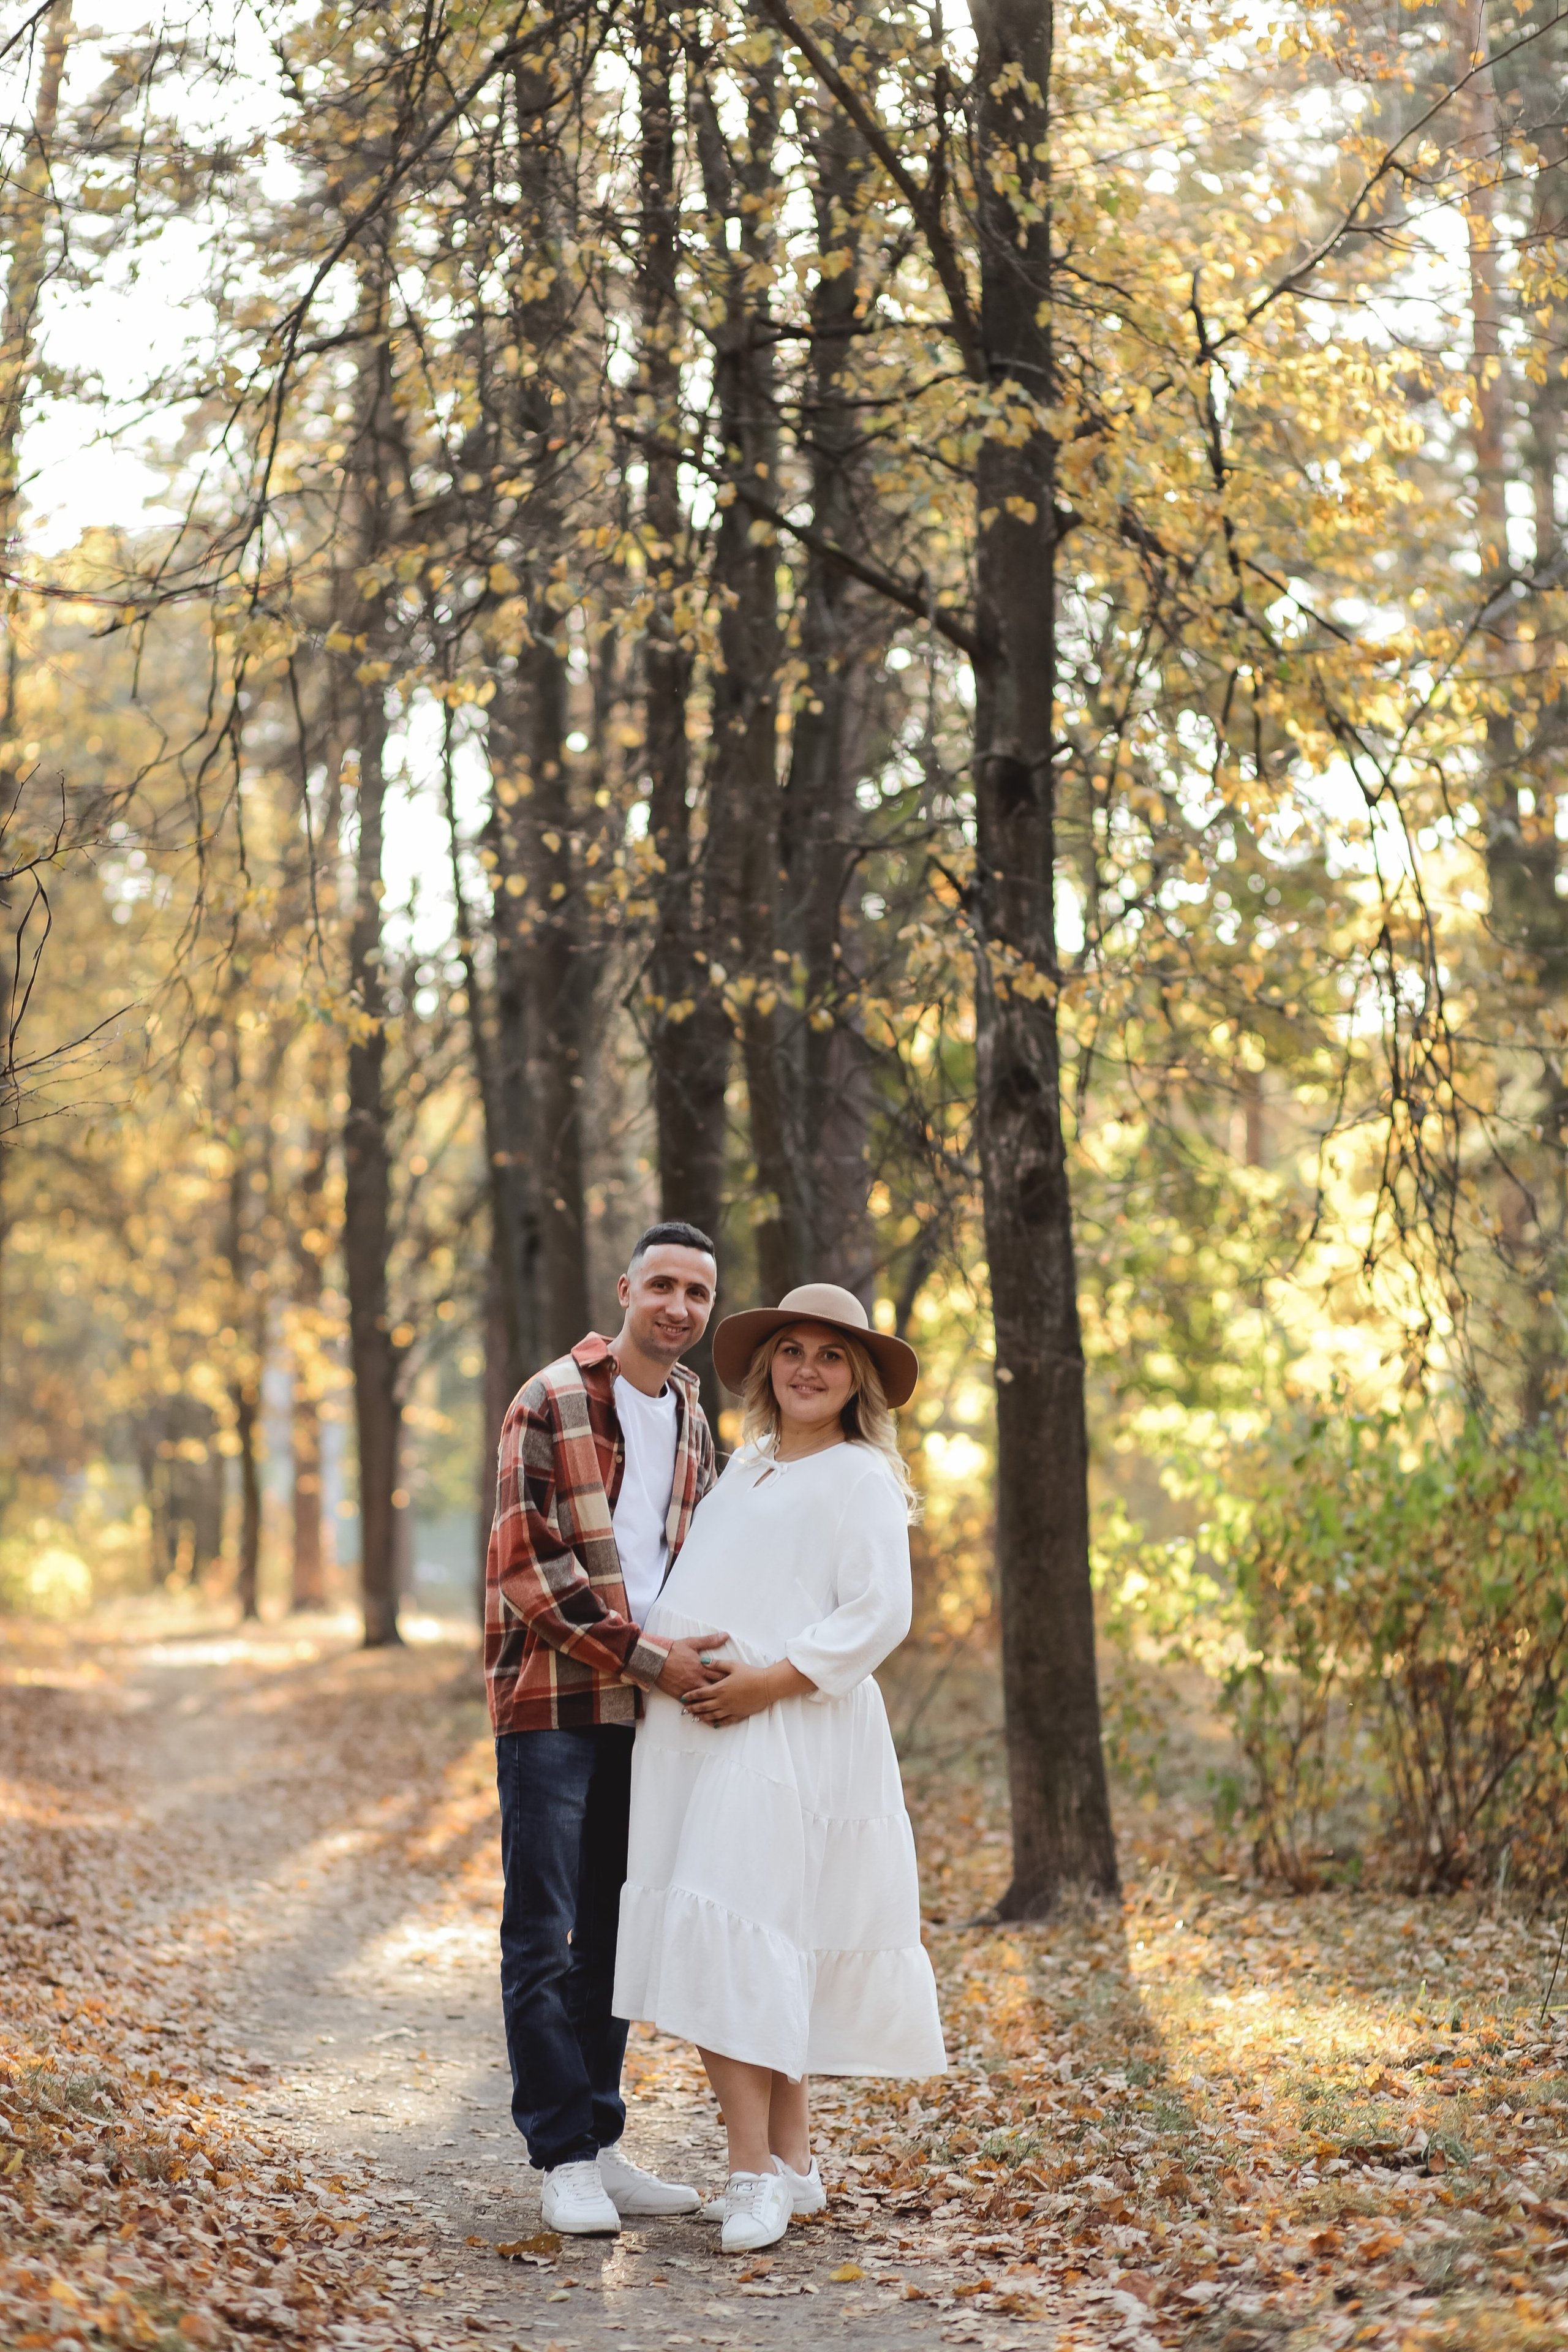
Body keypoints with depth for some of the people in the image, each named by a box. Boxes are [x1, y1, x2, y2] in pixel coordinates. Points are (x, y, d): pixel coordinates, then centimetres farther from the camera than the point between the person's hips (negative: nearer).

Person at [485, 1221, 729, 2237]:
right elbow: (529, 1561, -13)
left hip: (647, 1706, 6)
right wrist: (643, 1655, -16)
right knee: (543, 1936, -3)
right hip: (553, 1703, -6)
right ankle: (564, 2159, 2)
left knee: (613, 1935, 11)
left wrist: (688, 1658, 5)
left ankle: (601, 2143, 18)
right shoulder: (552, 1402, -7)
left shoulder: (695, 1421, 14)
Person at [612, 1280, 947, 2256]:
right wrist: (658, 1645, 5)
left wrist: (768, 1681, -16)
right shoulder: (747, 1463, 20)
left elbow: (878, 1615, -10)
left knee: (738, 1930, -14)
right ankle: (793, 2160, 12)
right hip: (698, 1727, 6)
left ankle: (757, 2173, -11)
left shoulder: (860, 1478, -1)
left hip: (790, 1729, -6)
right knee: (765, 1948, 5)